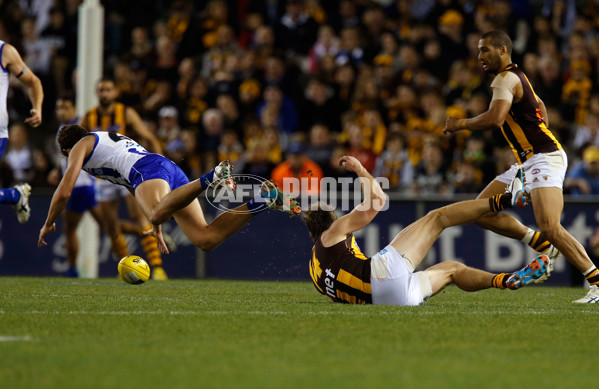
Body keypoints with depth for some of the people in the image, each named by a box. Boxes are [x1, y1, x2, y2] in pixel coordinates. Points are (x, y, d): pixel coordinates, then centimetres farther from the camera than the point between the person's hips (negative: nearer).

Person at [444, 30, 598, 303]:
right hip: (526, 163, 11)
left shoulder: (506, 79, -11)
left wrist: (461, 124, -12)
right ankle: (543, 246, 12)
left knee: (549, 228, -23)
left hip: (544, 158, -11)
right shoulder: (517, 77, 20)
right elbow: (541, 112, 29)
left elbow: (495, 118, -26)